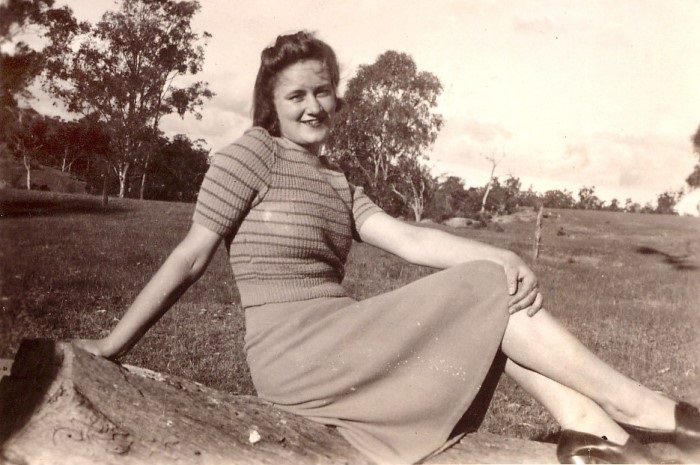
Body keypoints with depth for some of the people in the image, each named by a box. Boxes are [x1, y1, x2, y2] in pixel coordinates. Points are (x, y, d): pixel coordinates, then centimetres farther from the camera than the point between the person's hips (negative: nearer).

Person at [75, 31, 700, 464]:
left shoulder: (337, 183, 17)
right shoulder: (254, 153, -4)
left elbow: (405, 238, 2)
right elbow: (190, 258, -4)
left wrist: (495, 255, -13)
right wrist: (114, 346, -4)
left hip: (336, 341, 7)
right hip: (294, 353, -7)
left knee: (500, 305, -4)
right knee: (492, 294, -13)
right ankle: (643, 409, -5)